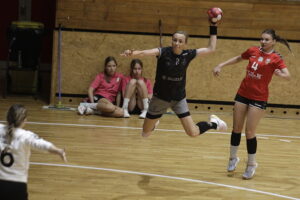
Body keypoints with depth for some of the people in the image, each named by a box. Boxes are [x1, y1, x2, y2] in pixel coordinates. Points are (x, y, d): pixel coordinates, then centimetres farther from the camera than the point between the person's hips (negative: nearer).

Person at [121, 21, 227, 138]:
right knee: (145, 133, 13)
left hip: (179, 99, 1)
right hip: (160, 97, 0)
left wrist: (213, 28, -8)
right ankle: (154, 123, 51)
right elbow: (145, 52, -38)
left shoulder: (188, 55, -10)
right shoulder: (163, 52, -19)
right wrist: (133, 53, -59)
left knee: (193, 133, -5)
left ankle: (213, 123, 27)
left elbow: (211, 48, -4)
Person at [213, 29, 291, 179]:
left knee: (250, 132, -4)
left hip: (258, 98, -4)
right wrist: (221, 65, 15)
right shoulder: (253, 51, 3)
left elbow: (287, 75, -21)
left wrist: (280, 74, -42)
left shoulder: (275, 58, -9)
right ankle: (233, 158, 28)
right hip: (243, 94, 4)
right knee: (236, 129, 10)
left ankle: (251, 164, 13)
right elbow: (238, 59, 21)